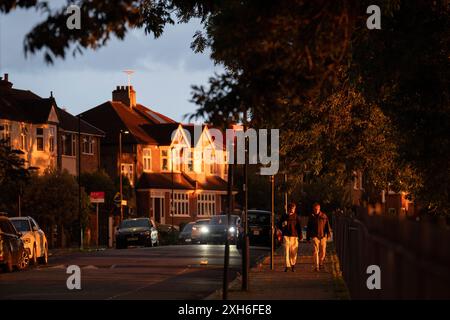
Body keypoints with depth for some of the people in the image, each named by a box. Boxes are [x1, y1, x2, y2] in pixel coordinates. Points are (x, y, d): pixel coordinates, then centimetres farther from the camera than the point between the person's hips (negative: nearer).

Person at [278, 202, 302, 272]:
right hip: (286, 235, 0)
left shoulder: (296, 216, 4)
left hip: (294, 235, 0)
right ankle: (287, 265, -3)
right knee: (286, 251, -5)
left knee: (293, 251, 1)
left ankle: (293, 265, 16)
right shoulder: (284, 216, 6)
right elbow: (280, 225, 14)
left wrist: (300, 235, 2)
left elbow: (299, 226, 6)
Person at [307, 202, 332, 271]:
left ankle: (321, 263, 28)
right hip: (315, 236, -1)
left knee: (323, 251, 5)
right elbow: (308, 228, 12)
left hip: (323, 236, 1)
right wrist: (308, 237, 11)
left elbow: (327, 225, 5)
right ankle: (316, 266, -13)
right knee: (316, 251, -12)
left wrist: (329, 234, -6)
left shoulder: (324, 216, 6)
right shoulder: (311, 217, 7)